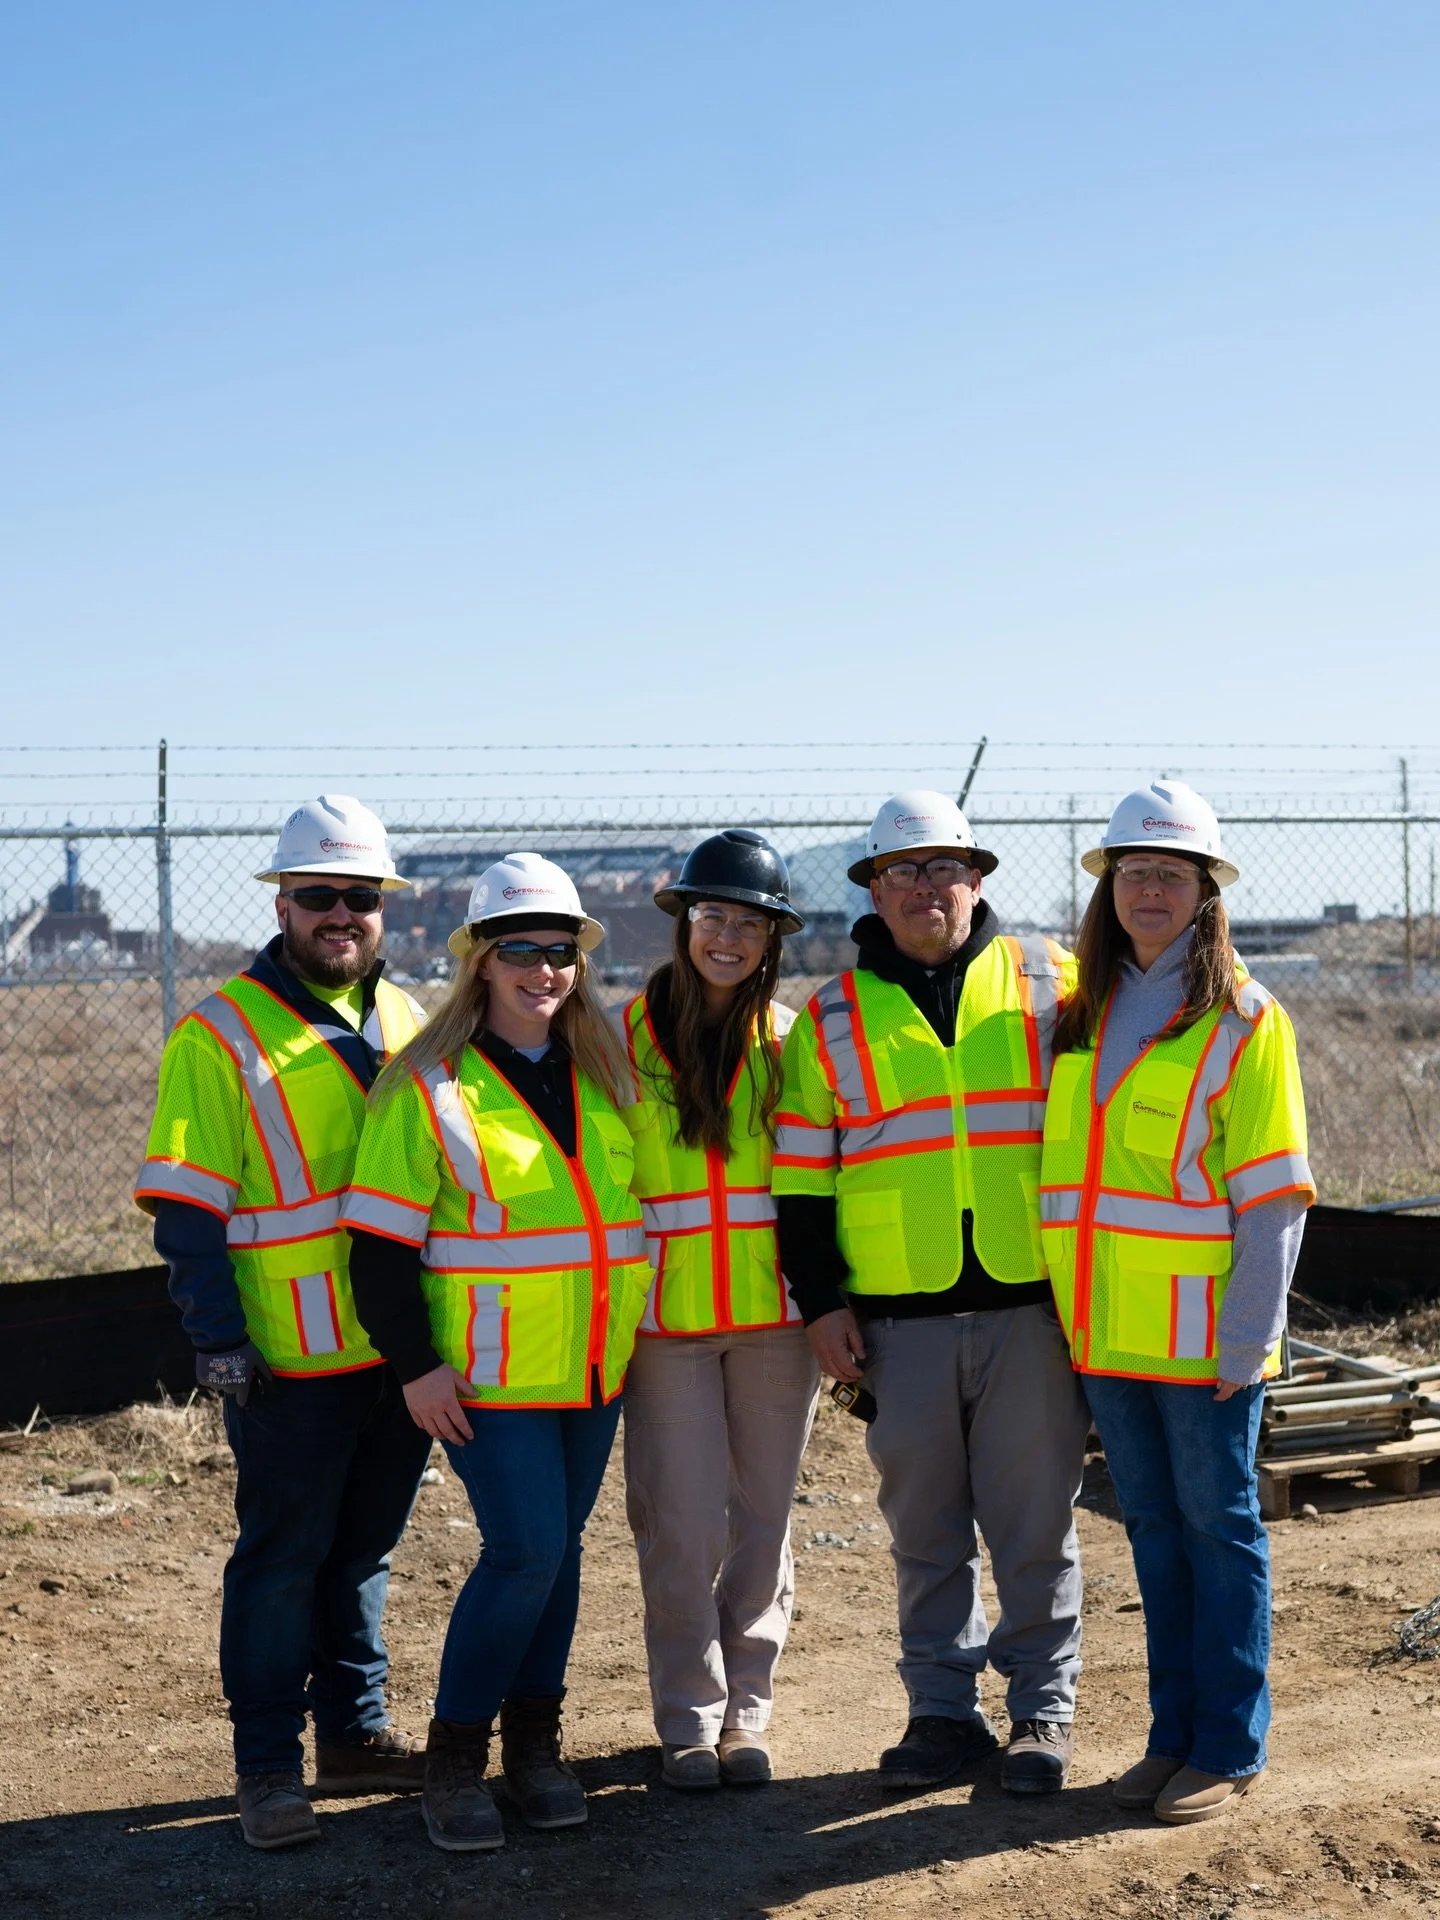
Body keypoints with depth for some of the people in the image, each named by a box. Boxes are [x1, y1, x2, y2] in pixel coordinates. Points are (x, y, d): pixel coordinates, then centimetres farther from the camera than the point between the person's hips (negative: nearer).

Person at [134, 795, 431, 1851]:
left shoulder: (405, 1021, 11)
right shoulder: (221, 1034, -6)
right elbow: (189, 1206, -8)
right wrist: (218, 1337, -15)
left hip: (402, 1347, 5)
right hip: (290, 1356, -5)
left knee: (366, 1546, 15)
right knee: (284, 1560, 2)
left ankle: (356, 1731, 28)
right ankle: (268, 1766, 12)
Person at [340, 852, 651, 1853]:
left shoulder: (603, 1076, 9)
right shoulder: (430, 1085, -8)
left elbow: (636, 1199, 20)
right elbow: (381, 1241, -8)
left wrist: (640, 1331, 16)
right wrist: (416, 1363, -12)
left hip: (595, 1368, 5)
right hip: (490, 1372, -5)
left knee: (557, 1546, 10)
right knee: (527, 1550, -11)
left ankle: (534, 1742, 23)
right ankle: (455, 1756, 4)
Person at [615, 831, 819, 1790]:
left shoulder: (790, 1039, 5)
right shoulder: (626, 1034, 1)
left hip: (774, 1313, 1)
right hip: (666, 1315, -1)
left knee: (763, 1521, 7)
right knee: (682, 1528, -1)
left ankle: (747, 1715, 20)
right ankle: (688, 1719, 14)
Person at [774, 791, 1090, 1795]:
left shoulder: (1051, 983, 6)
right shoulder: (833, 1021, 8)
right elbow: (801, 1175, 9)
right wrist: (820, 1299, 2)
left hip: (1030, 1306, -1)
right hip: (900, 1317, 1)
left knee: (1034, 1519, 4)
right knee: (925, 1527, 8)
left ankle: (1043, 1709, 16)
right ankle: (944, 1709, 20)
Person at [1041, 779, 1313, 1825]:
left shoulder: (1243, 1019, -7)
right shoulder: (1082, 1006, 10)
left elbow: (1272, 1199, -10)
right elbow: (1059, 1155, 19)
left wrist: (1245, 1343, -15)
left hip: (1201, 1332, -5)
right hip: (1106, 1328, 5)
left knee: (1218, 1525, 3)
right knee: (1154, 1527, 13)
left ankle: (1228, 1747, 13)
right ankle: (1175, 1732, 23)